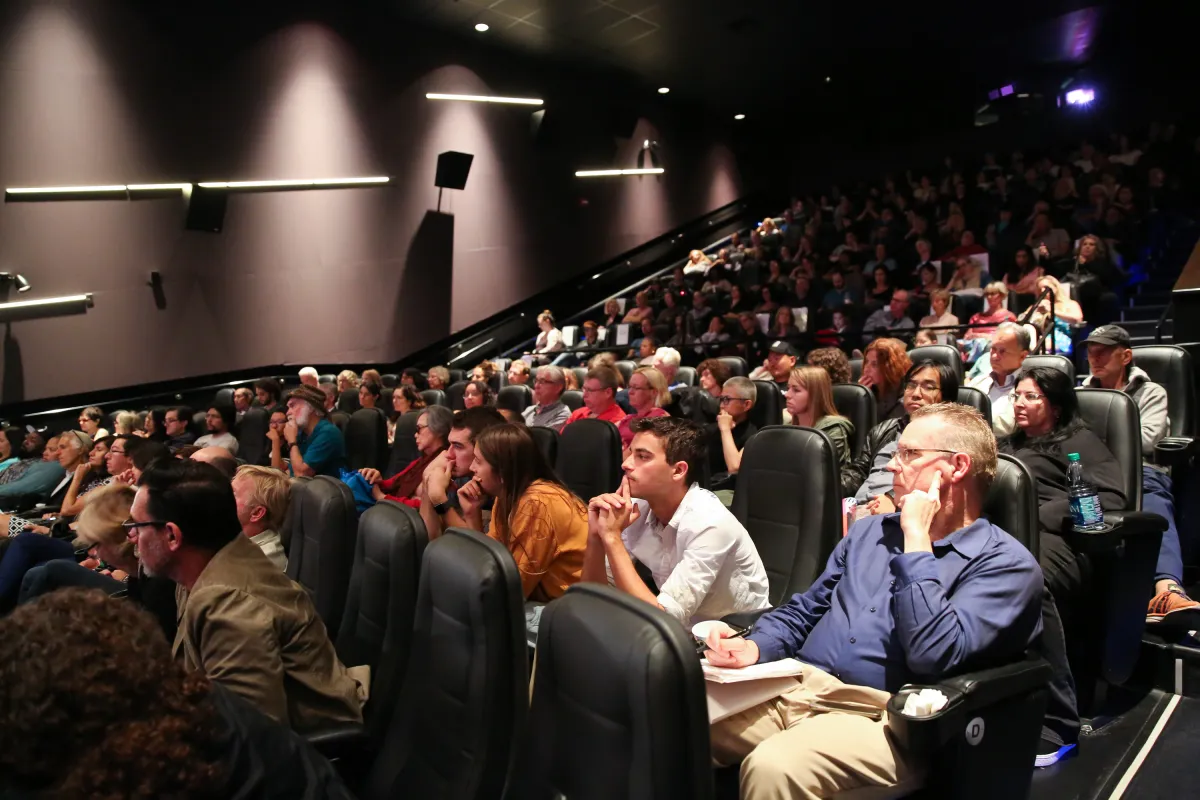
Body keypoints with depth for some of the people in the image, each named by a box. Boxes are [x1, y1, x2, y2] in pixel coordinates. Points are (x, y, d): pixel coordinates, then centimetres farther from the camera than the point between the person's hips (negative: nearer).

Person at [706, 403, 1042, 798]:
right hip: (792, 687, 6)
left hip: (880, 717, -5)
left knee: (772, 766, -36)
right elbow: (803, 610, 21)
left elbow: (933, 656, -19)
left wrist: (916, 541, -12)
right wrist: (754, 646, -1)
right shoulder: (871, 530, 19)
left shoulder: (1006, 562, -3)